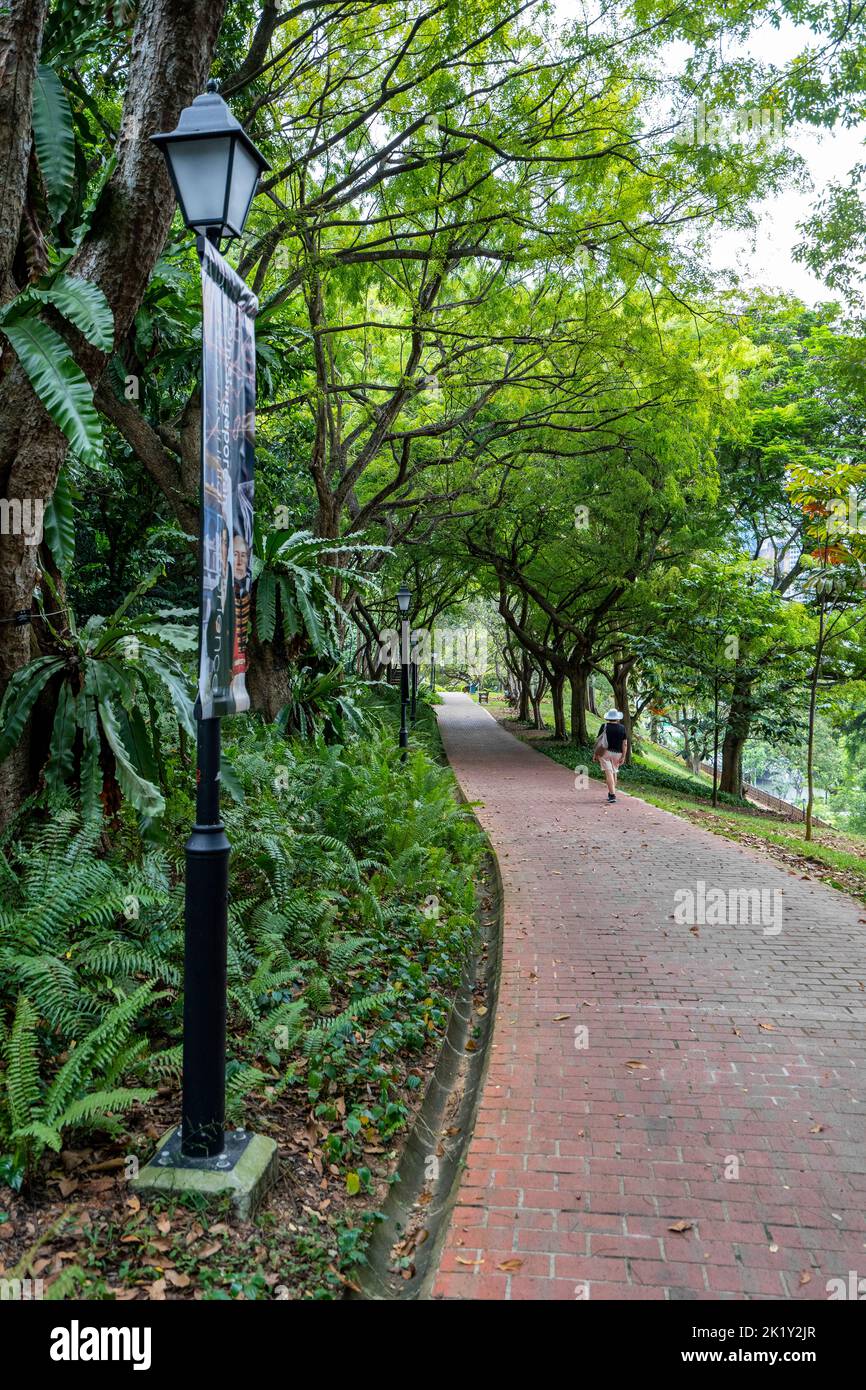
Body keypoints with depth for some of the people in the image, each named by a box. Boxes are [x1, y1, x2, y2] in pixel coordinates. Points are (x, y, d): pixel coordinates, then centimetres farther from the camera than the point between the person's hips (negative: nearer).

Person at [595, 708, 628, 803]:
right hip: (617, 753, 3)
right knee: (614, 773, 17)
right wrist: (623, 757, 3)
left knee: (608, 773, -7)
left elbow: (598, 741, -5)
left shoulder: (604, 726, -5)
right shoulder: (622, 728, 1)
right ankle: (611, 793, 27)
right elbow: (625, 744, -1)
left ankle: (612, 795, -16)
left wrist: (595, 754, 2)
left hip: (605, 752, -3)